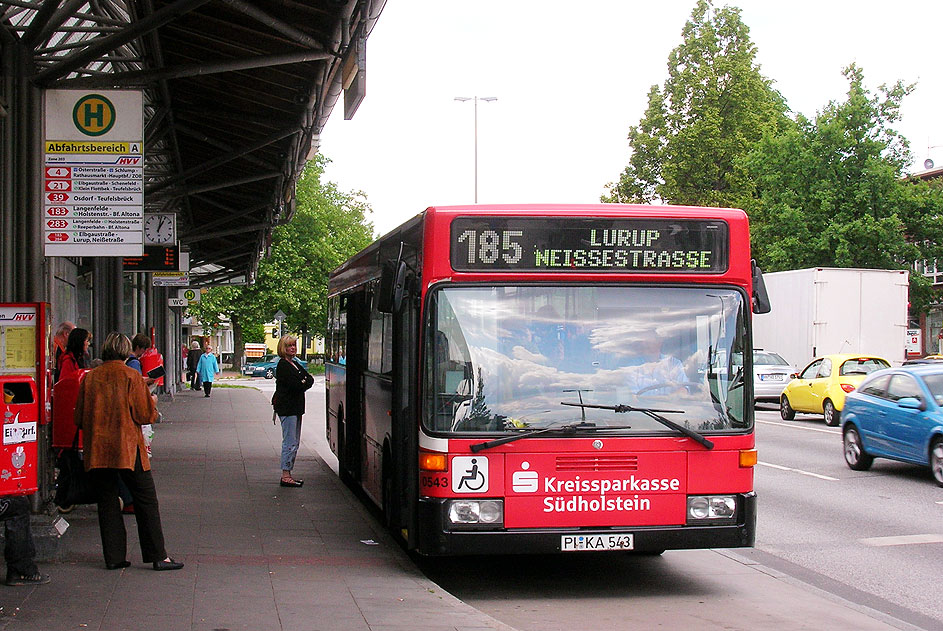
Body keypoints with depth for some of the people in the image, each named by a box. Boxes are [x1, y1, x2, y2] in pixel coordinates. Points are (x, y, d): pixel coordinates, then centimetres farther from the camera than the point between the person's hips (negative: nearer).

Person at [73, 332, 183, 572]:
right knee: (146, 500, 4)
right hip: (127, 449, -3)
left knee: (107, 502, 10)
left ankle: (114, 557, 10)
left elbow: (79, 419, 7)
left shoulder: (90, 378, 3)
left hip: (96, 451, 3)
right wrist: (152, 402, 13)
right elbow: (146, 415, -7)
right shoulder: (131, 376, -7)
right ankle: (158, 556, 3)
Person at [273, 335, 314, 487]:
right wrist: (304, 383, -3)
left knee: (294, 442, 11)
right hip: (287, 408, -10)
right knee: (290, 442, -9)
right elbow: (295, 385, -20)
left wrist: (304, 383, -6)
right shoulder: (283, 365, -11)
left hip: (295, 408, 10)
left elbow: (310, 379, 12)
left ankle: (288, 474, 16)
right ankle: (285, 476, -6)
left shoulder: (295, 364, 18)